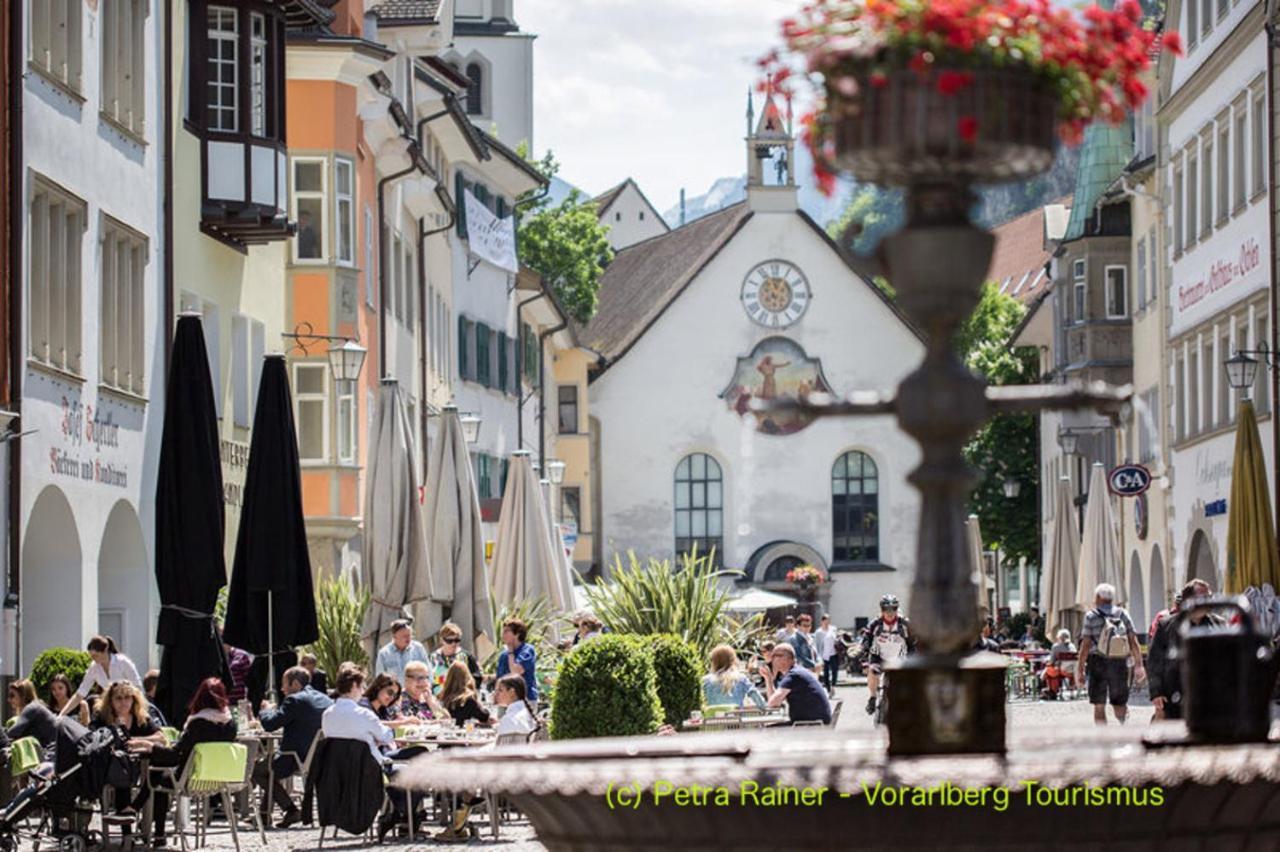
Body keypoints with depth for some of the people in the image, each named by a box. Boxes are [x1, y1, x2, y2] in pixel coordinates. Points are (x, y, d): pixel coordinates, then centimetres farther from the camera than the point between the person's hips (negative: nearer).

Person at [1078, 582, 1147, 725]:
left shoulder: (1091, 616, -2)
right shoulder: (1123, 614, 7)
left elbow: (1085, 645, -6)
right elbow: (1134, 642, 2)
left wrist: (1080, 667, -2)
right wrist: (1138, 665, 3)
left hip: (1098, 664, -3)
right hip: (1120, 664, 3)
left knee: (1099, 707, 2)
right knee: (1118, 702, 14)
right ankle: (1124, 713, -13)